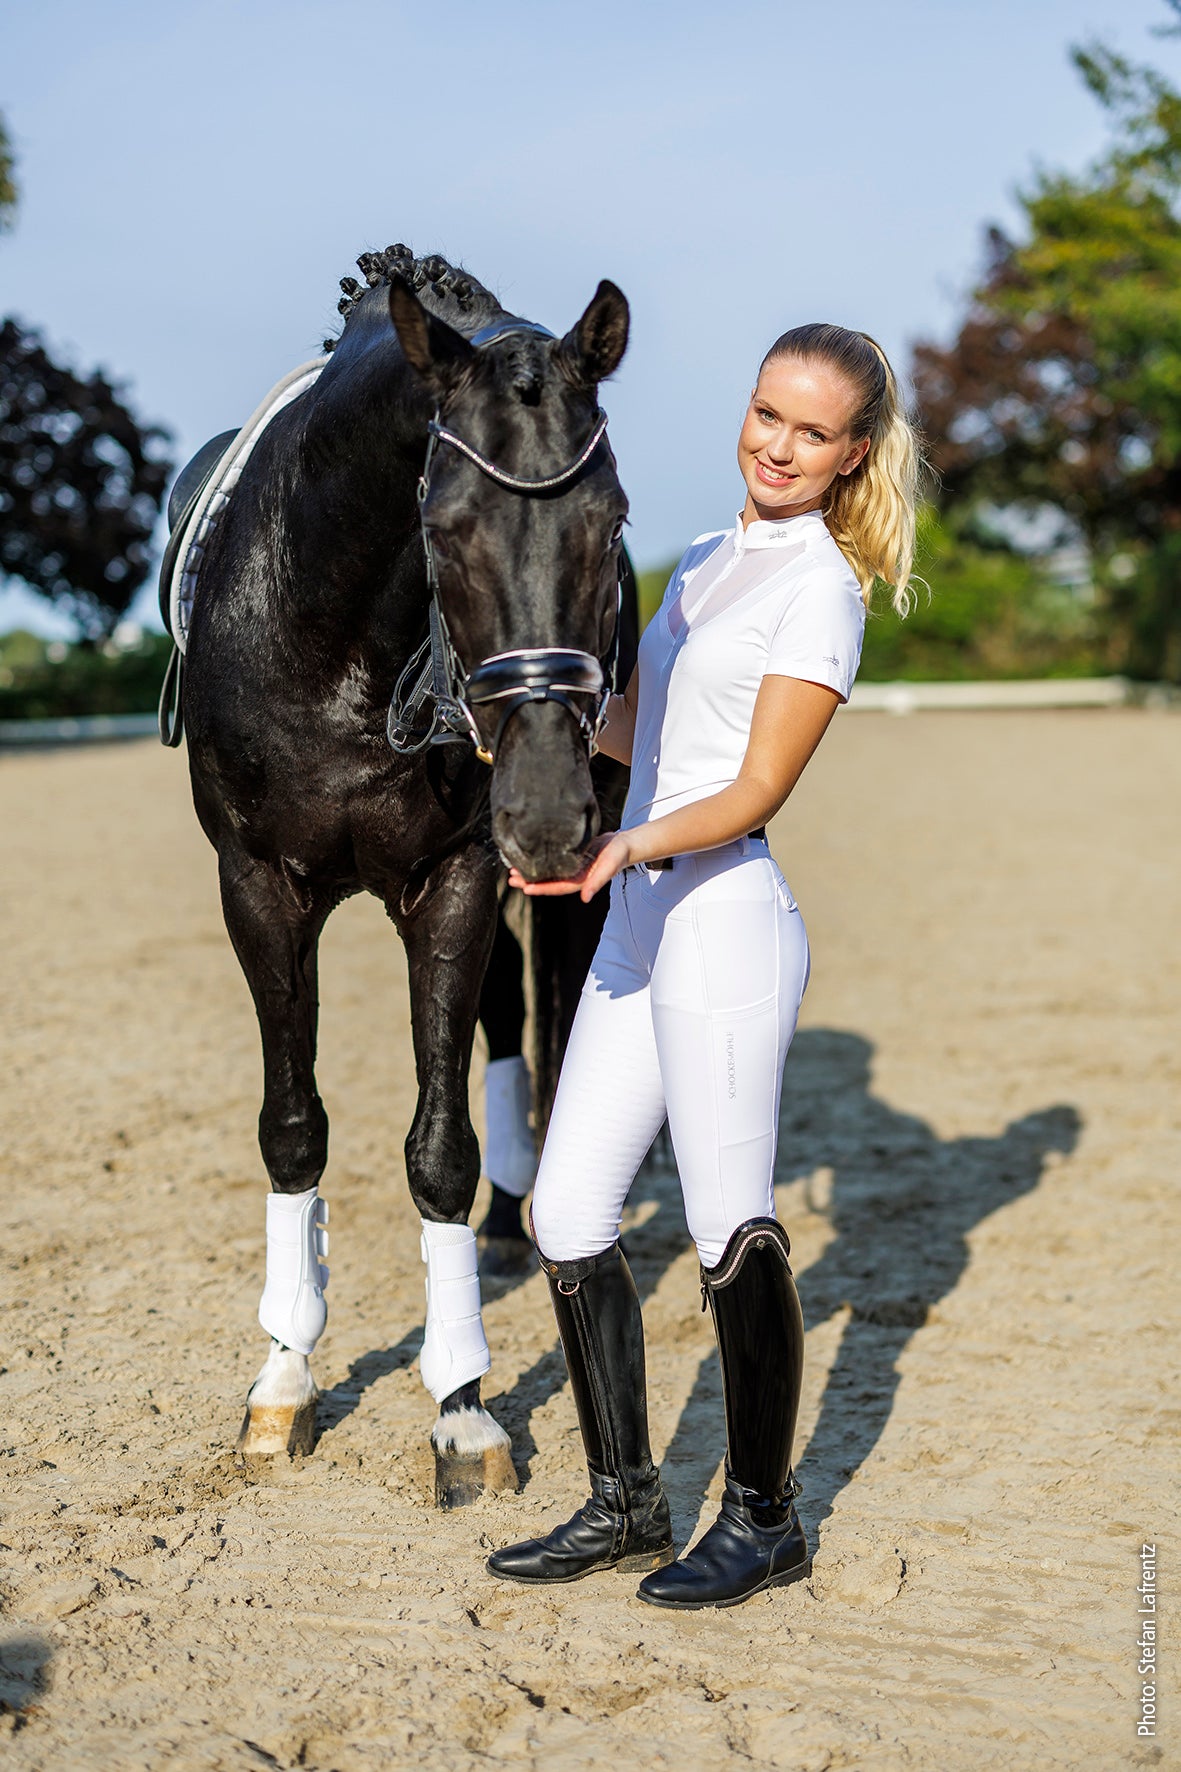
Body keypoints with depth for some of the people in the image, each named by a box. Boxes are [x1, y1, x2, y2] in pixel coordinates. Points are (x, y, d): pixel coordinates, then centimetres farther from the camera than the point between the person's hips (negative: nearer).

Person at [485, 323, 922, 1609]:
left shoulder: (821, 589, -8)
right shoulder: (709, 561, 17)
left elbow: (755, 790, -15)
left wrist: (629, 845, -29)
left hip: (724, 917, -8)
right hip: (636, 924, 9)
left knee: (731, 1227, 0)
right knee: (566, 1212, 8)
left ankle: (762, 1519, 17)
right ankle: (624, 1502, 21)